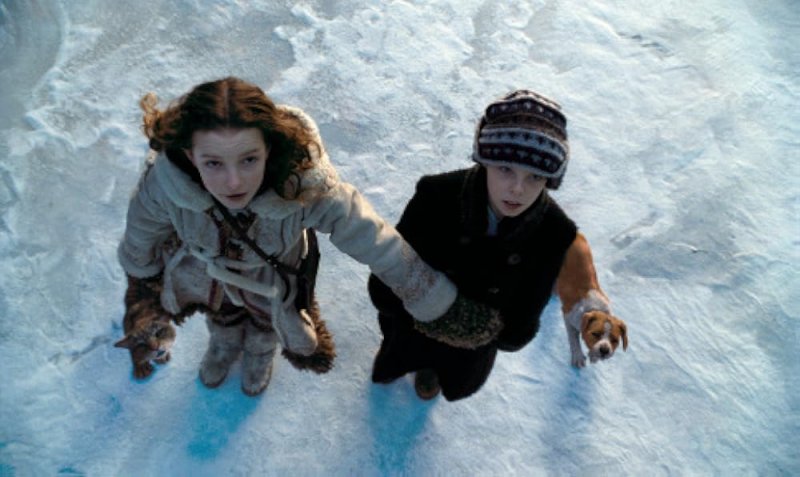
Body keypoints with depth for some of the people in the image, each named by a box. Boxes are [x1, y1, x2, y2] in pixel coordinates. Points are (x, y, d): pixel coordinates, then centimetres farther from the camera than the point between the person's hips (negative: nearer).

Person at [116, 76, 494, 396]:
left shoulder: (307, 188, -47)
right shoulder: (163, 184, -40)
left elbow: (376, 242, -36)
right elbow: (143, 234, -15)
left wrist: (437, 300, -26)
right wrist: (141, 276, 6)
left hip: (274, 282, -1)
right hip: (205, 273, 1)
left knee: (265, 325, 35)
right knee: (221, 320, 37)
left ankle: (260, 353, 73)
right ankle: (223, 345, 75)